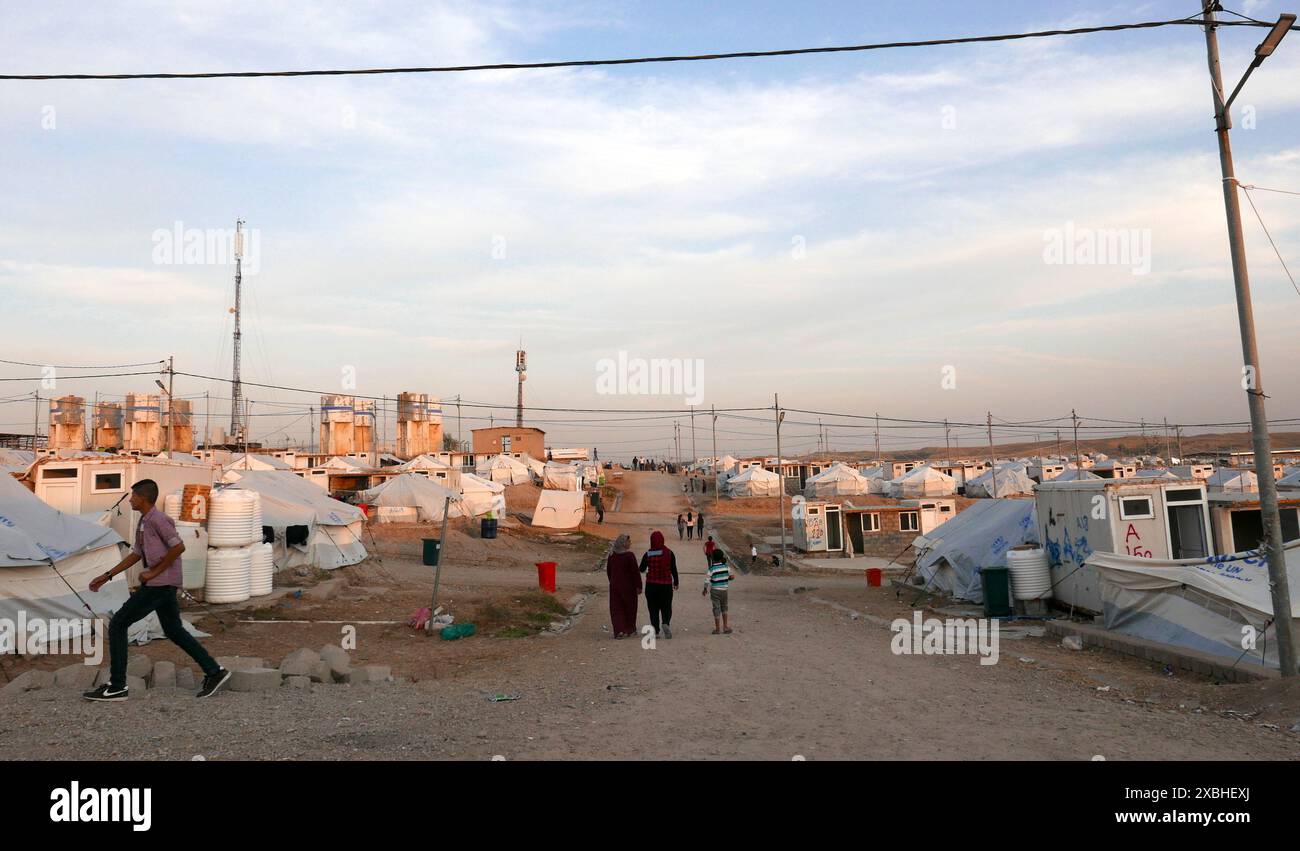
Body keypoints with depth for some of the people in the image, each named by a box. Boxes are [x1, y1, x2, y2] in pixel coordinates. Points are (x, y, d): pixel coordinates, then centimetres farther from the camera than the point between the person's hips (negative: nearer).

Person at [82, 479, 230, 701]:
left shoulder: (158, 519, -14)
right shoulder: (143, 522, 16)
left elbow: (179, 547, -21)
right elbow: (135, 555, 21)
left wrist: (154, 572, -16)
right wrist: (106, 576, 19)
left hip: (160, 584, -10)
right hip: (161, 585, 10)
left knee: (117, 625, -2)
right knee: (174, 631, 14)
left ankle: (116, 686, 3)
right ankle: (214, 671, 14)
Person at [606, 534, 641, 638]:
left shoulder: (611, 555, 2)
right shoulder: (629, 555, -15)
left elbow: (608, 571, 11)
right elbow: (635, 572, -14)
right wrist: (638, 586, -8)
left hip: (614, 586, 4)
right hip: (628, 586, -4)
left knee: (617, 608, 7)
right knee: (629, 607, 13)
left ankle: (619, 630, -5)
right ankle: (630, 630, 24)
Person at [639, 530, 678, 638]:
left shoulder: (648, 554, -6)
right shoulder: (669, 553, -6)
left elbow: (641, 569, 4)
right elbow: (674, 569, -1)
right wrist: (675, 583, 11)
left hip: (651, 585, 0)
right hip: (666, 585, 0)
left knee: (653, 608, 9)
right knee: (666, 607, 10)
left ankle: (655, 631, 4)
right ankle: (666, 623, -17)